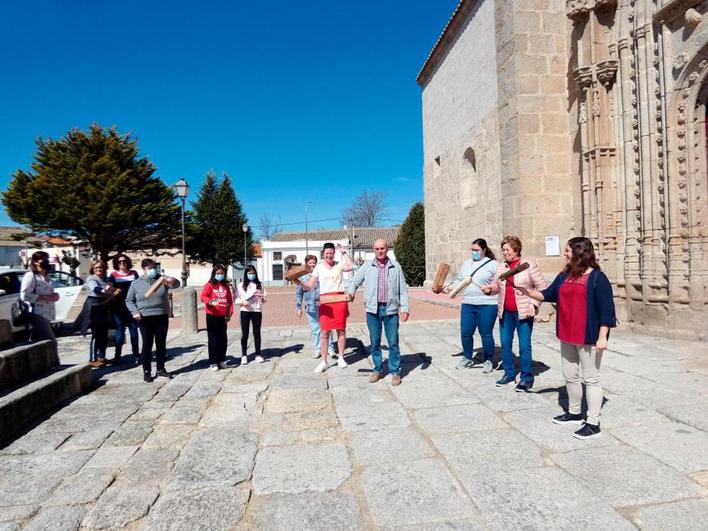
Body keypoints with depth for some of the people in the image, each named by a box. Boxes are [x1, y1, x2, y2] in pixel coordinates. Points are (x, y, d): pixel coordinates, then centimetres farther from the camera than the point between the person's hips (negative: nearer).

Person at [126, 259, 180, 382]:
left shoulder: (162, 279, 3)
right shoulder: (136, 283, 2)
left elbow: (176, 284, -11)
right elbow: (129, 300, 8)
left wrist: (172, 281, -35)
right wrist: (135, 312, -9)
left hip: (162, 317, 2)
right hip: (145, 319, -2)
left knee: (161, 344, 9)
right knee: (147, 345, 3)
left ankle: (161, 369, 20)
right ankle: (147, 371, 13)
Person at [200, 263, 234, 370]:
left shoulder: (226, 286, 10)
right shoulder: (209, 285, -3)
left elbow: (230, 300, 12)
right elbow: (203, 296, -14)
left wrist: (229, 313, 6)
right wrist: (210, 302, -33)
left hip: (223, 316, 5)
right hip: (212, 316, -4)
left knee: (223, 339, 9)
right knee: (213, 339, -1)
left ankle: (221, 360, 20)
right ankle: (213, 362, 5)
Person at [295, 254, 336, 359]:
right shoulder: (302, 277, 4)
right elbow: (299, 294, 7)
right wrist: (298, 308, 4)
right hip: (311, 307, 0)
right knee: (315, 329, 6)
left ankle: (330, 348, 14)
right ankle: (317, 349, 19)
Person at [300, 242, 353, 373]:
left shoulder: (339, 265, 4)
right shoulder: (319, 267, 6)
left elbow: (350, 267, -20)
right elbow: (310, 286, 2)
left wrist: (343, 252, -11)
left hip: (339, 300, 0)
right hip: (325, 301, 0)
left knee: (341, 330, 9)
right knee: (325, 332, 1)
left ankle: (341, 358, 22)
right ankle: (324, 362, 8)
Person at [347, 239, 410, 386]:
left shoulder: (396, 267, 4)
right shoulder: (367, 266, 6)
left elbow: (403, 289, 4)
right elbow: (355, 281, 11)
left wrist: (405, 308, -3)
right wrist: (351, 292, -10)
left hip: (391, 309, -1)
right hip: (373, 309, 1)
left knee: (393, 342, 3)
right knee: (374, 342, 9)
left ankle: (395, 371, 16)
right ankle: (378, 370, 23)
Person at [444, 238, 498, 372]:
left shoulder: (493, 264, -2)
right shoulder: (466, 263, 15)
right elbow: (459, 280, 18)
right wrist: (449, 287, 3)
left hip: (487, 305, -5)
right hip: (467, 305, 5)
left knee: (486, 334, 4)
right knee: (465, 333, 8)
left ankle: (488, 361, 22)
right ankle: (467, 358, 28)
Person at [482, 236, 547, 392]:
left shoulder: (528, 264, -7)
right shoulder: (501, 266, 8)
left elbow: (542, 287, -6)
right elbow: (497, 285, 18)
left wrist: (534, 304, -13)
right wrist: (490, 288, -4)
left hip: (523, 312, -5)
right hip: (505, 312, 5)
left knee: (524, 346, -1)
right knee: (505, 344, 11)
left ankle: (526, 378, 13)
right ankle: (509, 374, 27)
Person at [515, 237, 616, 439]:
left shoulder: (597, 278, -12)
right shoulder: (565, 275, 9)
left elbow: (606, 310, -14)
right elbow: (549, 294, 9)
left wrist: (602, 337, -18)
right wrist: (529, 292, -7)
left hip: (588, 338, -7)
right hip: (567, 336, 8)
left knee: (591, 379, 2)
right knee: (570, 376, 17)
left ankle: (593, 423, 10)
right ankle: (574, 413, 34)